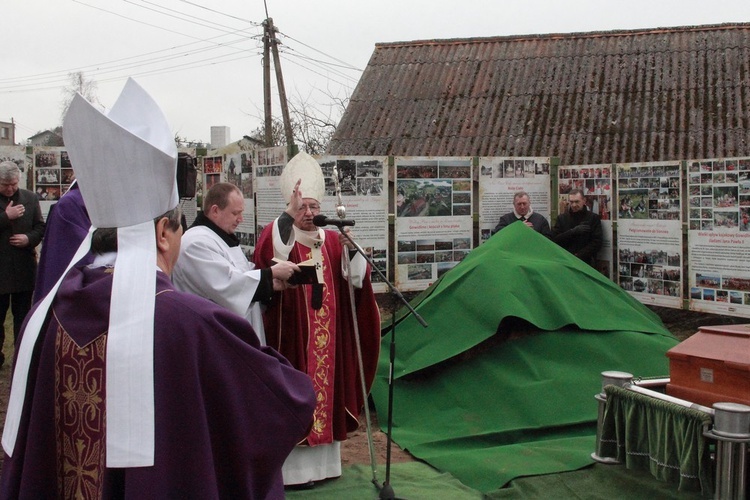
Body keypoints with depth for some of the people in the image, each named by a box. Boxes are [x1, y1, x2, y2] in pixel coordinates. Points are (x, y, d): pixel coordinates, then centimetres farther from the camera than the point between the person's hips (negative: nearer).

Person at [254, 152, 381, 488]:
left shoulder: (332, 240, 11)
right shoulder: (278, 237, -4)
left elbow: (354, 279, 6)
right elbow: (269, 259, -28)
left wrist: (352, 251, -12)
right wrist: (290, 213, -34)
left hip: (327, 336, 5)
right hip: (291, 334, -5)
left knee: (325, 387, 10)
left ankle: (322, 460, 22)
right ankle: (293, 466, 3)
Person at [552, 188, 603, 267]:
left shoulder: (593, 218, 5)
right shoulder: (561, 218, 10)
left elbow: (597, 242, -4)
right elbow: (555, 240, -1)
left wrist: (578, 256, -14)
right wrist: (573, 231, -13)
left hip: (586, 263, -1)